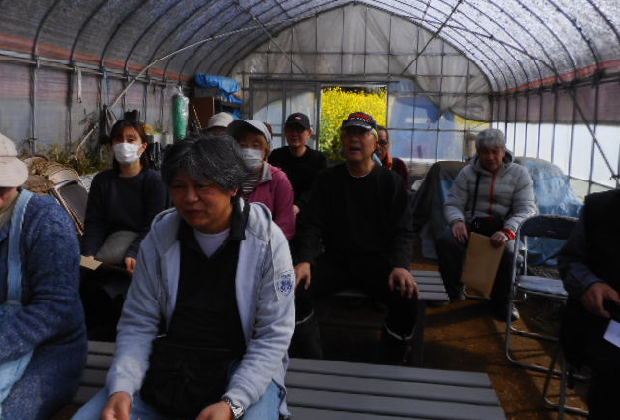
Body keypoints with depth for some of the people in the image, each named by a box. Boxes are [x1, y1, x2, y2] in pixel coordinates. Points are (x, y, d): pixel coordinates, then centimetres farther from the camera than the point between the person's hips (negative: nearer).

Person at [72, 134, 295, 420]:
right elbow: (138, 325, 0)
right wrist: (122, 388, -17)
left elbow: (272, 337, -12)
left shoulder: (268, 241, -10)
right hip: (169, 364, 3)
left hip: (246, 367, -2)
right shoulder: (159, 238, 0)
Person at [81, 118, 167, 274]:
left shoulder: (154, 181, -3)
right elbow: (94, 223, 2)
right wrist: (88, 255, -17)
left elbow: (152, 228, -12)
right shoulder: (101, 181, 10)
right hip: (112, 240, 4)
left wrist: (132, 255, -29)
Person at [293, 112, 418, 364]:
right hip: (335, 258, 1)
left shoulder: (391, 182, 5)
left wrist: (400, 265, -22)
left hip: (377, 260, -1)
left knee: (407, 299, -30)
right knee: (295, 291, -25)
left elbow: (403, 232, -1)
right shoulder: (327, 179, 9)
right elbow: (312, 226, 2)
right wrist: (304, 261, -18)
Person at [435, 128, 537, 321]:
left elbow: (527, 209, -4)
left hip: (505, 227, -1)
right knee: (445, 241, -30)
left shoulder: (519, 173, 6)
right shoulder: (467, 173, 10)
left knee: (508, 252, -35)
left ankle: (501, 303, -8)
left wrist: (508, 231, -24)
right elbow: (452, 204, 6)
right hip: (471, 225, 2)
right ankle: (455, 292, -9)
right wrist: (457, 221, -20)